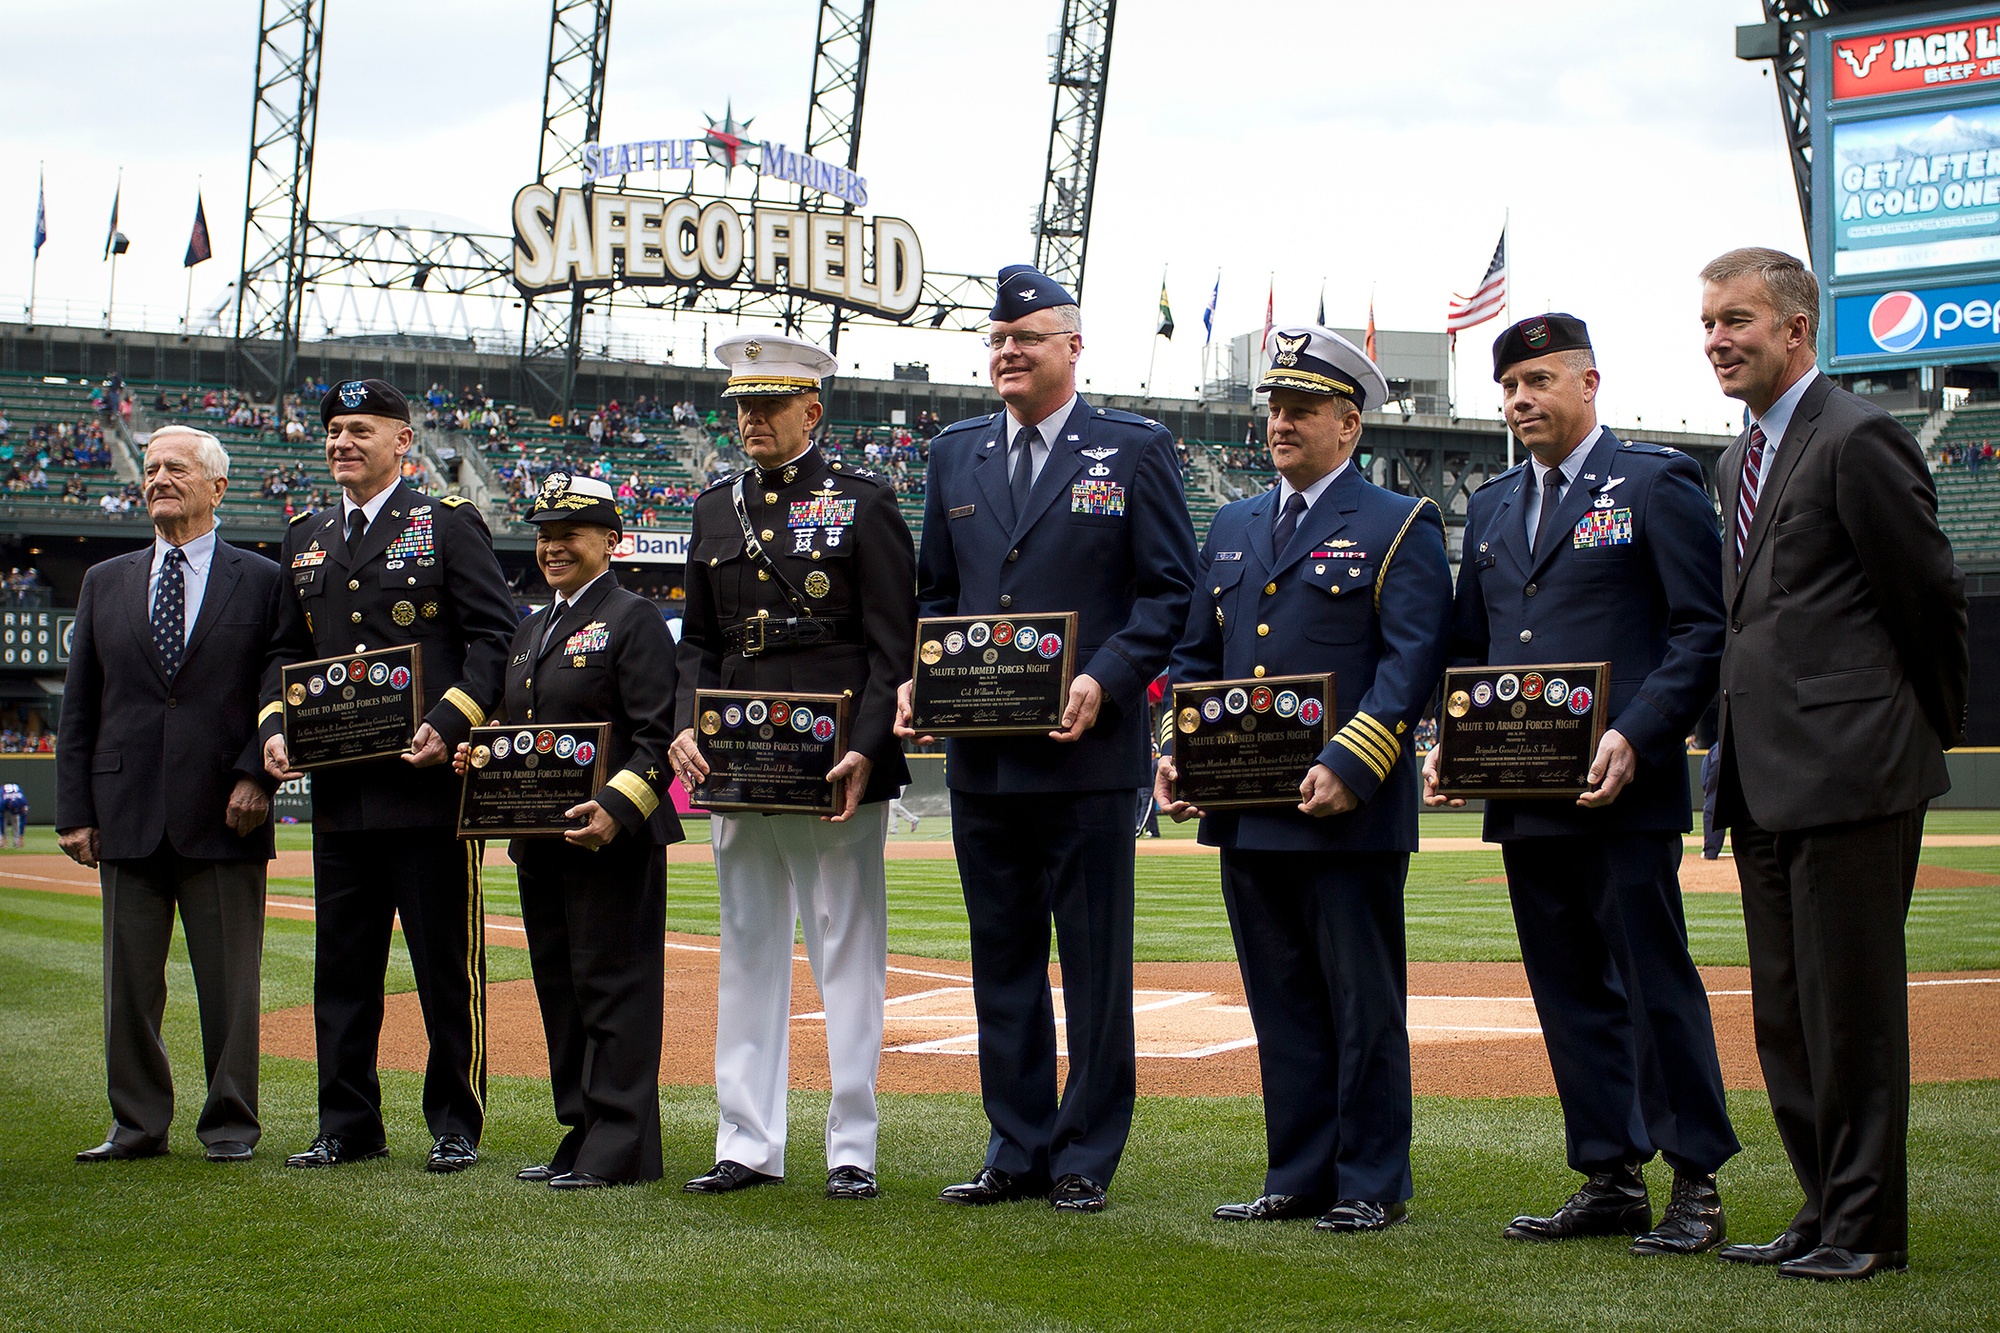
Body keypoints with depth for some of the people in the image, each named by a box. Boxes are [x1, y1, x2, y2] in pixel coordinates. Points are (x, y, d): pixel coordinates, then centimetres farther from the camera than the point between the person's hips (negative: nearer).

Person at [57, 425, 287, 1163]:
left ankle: (230, 1123, 11)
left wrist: (258, 775, -12)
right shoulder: (105, 583, 13)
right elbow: (78, 706, 11)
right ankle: (137, 1123, 16)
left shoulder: (263, 581, 5)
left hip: (224, 813, -3)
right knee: (129, 980, 7)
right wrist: (74, 810, 4)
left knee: (229, 982, 2)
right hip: (128, 815, 3)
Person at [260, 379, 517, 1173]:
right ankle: (347, 1126, 17)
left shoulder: (449, 527, 0)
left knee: (447, 965, 0)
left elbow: (498, 638, -5)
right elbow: (287, 651, 20)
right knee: (342, 967, 9)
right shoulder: (307, 540, 16)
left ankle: (456, 1127, 8)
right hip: (338, 790, 5)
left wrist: (449, 723, -18)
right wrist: (274, 727, 1)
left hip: (428, 781, -5)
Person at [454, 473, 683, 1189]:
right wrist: (478, 755, 5)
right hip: (539, 841, 9)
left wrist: (617, 807, -26)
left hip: (615, 837, -9)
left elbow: (657, 736, -13)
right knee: (559, 988, 12)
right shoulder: (531, 631, 20)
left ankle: (619, 1148, -4)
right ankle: (581, 1135, 19)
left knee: (613, 983, -7)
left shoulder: (634, 619, -5)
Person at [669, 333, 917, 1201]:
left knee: (848, 955, 1)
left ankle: (853, 1149, 6)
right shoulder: (716, 510, 14)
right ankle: (748, 1143, 15)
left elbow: (894, 643, -6)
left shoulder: (862, 503, -1)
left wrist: (866, 751, -16)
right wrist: (688, 728, -2)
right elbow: (698, 640, 16)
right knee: (749, 954, 9)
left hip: (837, 772, -5)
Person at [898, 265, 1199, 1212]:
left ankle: (1086, 1158, 9)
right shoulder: (955, 454, 15)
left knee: (1094, 963, 1)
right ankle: (1017, 1151, 18)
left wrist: (1104, 681, -16)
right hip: (981, 753, 5)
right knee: (1002, 961, 10)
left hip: (1086, 748, -5)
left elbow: (1169, 590, -2)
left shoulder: (1134, 449, 1)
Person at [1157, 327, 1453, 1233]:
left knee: (1363, 1005, 0)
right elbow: (1197, 655, 20)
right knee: (1282, 1004, 10)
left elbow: (1412, 662, -10)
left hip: (1350, 816, -6)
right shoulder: (1233, 528, 18)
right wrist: (1175, 751, 4)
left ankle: (1373, 1185, 7)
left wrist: (1348, 769, -20)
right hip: (1247, 816, 6)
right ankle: (1297, 1177, 17)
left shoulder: (1399, 529, -1)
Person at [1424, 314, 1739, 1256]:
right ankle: (1610, 1182, 16)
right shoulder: (1491, 506, 19)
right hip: (1524, 793, 7)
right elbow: (1470, 645, 22)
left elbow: (1704, 629, -7)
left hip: (1622, 790, -6)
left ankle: (1696, 1186, 4)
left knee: (1654, 983, -4)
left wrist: (1637, 737, -18)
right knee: (1569, 992, 9)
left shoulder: (1655, 482, -1)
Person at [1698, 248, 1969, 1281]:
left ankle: (1869, 1226, 5)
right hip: (1766, 778, 9)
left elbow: (1931, 595, -7)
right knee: (1785, 1013, 12)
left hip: (1849, 768, -9)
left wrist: (1935, 724, 3)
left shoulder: (1858, 439, -10)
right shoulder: (1743, 459, 18)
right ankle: (1827, 1211, 21)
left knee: (1850, 1004, -3)